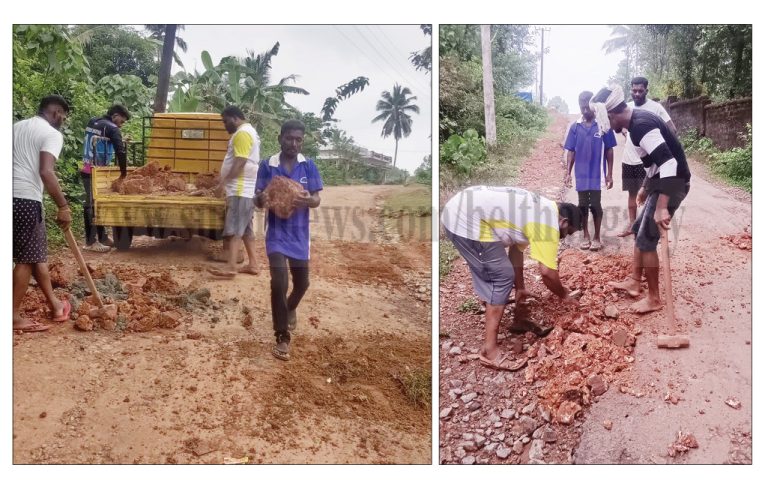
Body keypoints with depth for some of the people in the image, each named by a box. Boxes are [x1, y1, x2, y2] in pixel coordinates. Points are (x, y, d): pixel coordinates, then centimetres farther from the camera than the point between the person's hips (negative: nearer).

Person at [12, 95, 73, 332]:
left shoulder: (17, 126, 20)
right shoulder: (52, 134, -5)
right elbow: (46, 172, -19)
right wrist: (63, 206, -14)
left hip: (11, 196, 8)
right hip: (26, 199, -8)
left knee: (37, 253, 16)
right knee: (27, 258, 1)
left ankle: (54, 304, 25)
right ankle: (14, 316, 8)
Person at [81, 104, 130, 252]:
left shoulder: (92, 122, 16)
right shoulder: (111, 128, -11)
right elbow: (120, 151, -14)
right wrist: (123, 173, -5)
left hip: (88, 170, 9)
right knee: (92, 205, -6)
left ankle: (102, 237, 21)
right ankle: (90, 242, -3)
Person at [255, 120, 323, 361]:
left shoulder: (309, 166, -1)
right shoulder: (267, 166, -4)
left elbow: (317, 200, -5)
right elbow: (258, 200, -3)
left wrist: (308, 200, -29)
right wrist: (263, 199, -27)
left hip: (299, 234, 2)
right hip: (276, 233, -2)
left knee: (302, 283, 14)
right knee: (279, 282, -15)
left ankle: (290, 308, 49)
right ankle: (282, 338, -3)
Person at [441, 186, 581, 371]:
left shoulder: (540, 211, 23)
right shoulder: (548, 224, -6)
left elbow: (516, 249, 29)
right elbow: (547, 272, -5)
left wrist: (520, 288, 35)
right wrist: (564, 295, 14)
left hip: (458, 210, 10)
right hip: (467, 222, -10)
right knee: (502, 277, -5)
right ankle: (490, 350, -3)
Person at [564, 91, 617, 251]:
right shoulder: (575, 127, 1)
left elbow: (609, 151, -3)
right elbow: (571, 151, 6)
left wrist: (609, 174, -5)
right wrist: (568, 173, 1)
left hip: (597, 174, -2)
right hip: (581, 174, 3)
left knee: (595, 205, 2)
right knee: (583, 205, 10)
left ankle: (597, 237, 16)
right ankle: (586, 236, 24)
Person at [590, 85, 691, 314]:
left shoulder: (640, 126, -24)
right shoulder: (638, 120, 9)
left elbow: (668, 162, -32)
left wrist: (662, 208, -36)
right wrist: (645, 187, 31)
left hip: (671, 183, -10)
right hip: (661, 181, 10)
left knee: (646, 240, -5)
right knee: (639, 230, 19)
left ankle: (654, 299, 7)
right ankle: (634, 282, 31)